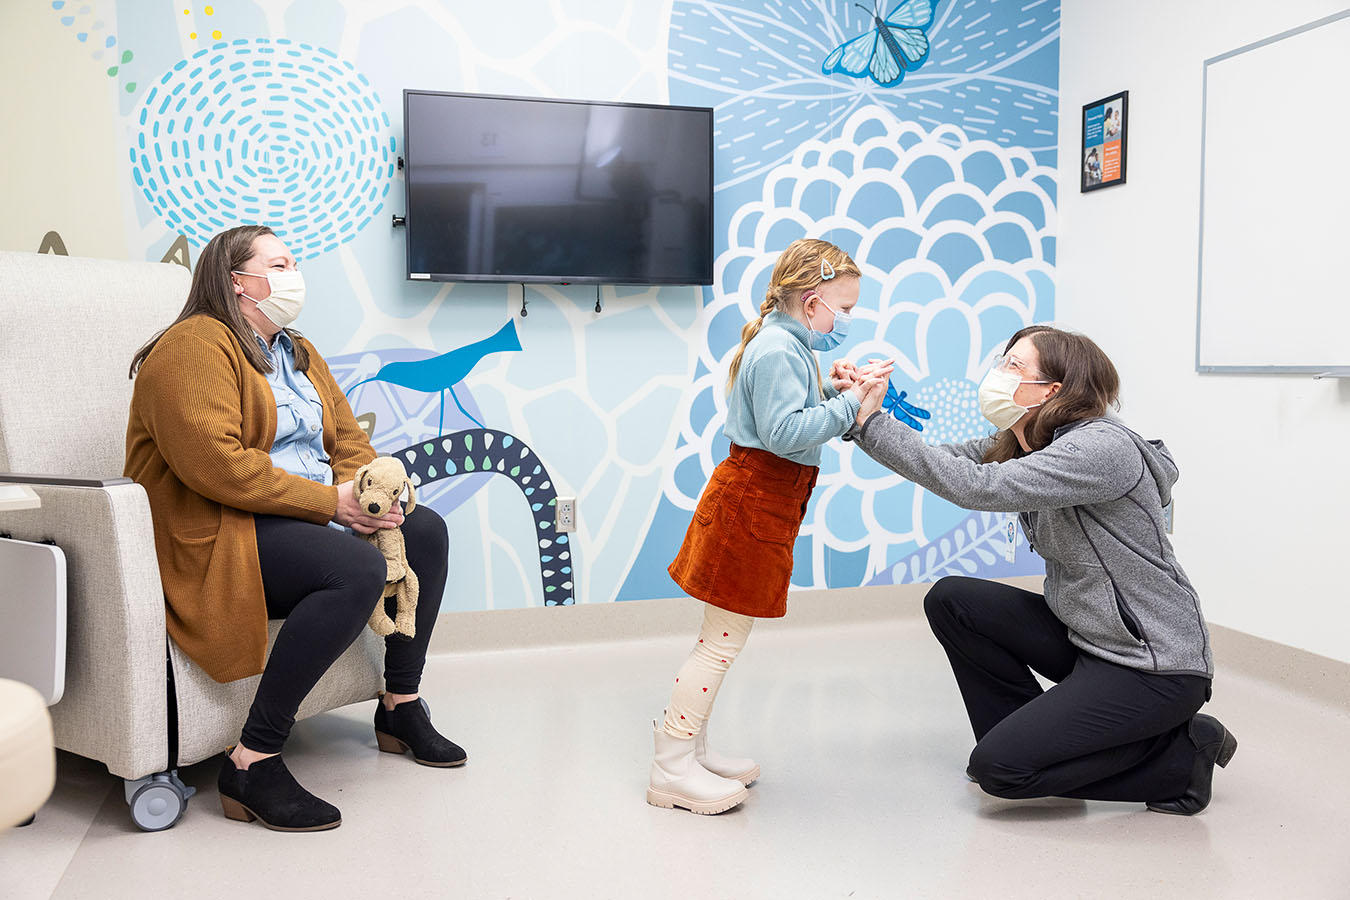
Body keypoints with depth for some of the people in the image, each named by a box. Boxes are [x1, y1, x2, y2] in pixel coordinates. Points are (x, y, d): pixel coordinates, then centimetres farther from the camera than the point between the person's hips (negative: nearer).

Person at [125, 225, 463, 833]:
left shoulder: (299, 354, 19)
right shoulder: (195, 347, -11)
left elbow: (348, 439, 15)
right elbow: (215, 465, -24)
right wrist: (329, 501, -21)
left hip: (304, 521, 10)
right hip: (213, 534, -9)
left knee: (425, 529, -1)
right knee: (358, 570, -32)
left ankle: (400, 707, 8)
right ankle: (252, 765, -26)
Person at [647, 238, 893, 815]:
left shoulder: (786, 345, 17)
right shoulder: (777, 350, -17)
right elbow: (787, 433, -25)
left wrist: (831, 391, 6)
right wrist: (848, 401, -20)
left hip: (759, 503, 11)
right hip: (752, 506, -11)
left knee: (722, 637, 16)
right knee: (723, 639, -4)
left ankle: (689, 749, 26)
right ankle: (671, 770, 4)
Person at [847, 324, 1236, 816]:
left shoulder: (1102, 448, -24)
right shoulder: (1021, 445, 4)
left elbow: (979, 487, -33)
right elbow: (944, 461, 4)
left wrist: (873, 421, -29)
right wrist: (860, 419, -10)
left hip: (1155, 667, -9)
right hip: (1082, 638, 9)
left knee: (998, 767, -13)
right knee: (951, 600, 0)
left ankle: (1180, 753, 2)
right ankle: (1031, 736, 13)